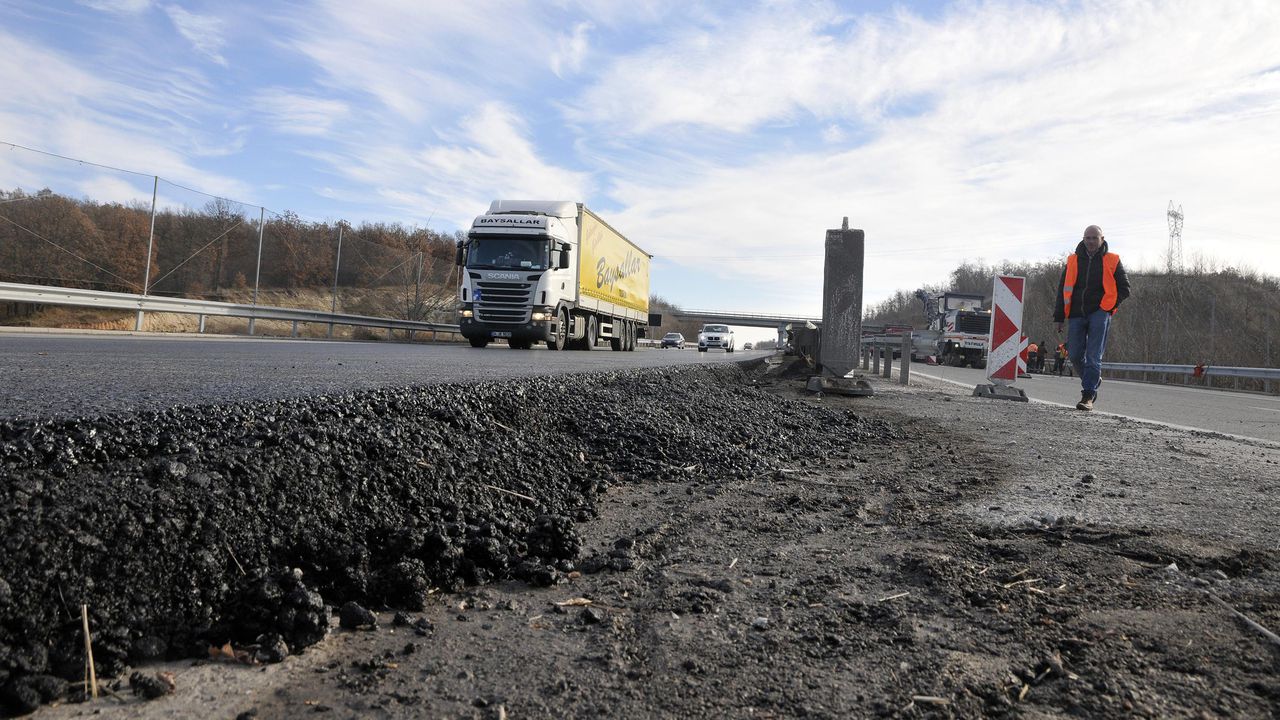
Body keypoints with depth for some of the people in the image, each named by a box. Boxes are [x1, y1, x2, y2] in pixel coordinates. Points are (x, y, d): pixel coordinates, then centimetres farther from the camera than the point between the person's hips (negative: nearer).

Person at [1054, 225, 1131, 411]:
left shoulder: (1112, 261, 4)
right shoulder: (1073, 260, 9)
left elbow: (1124, 288, 10)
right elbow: (1063, 289, 11)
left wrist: (1109, 306, -4)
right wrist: (1059, 317, 7)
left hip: (1100, 313, -3)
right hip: (1076, 315, 3)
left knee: (1093, 356, -9)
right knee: (1075, 355, 0)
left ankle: (1088, 396, -8)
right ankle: (1094, 380, 27)